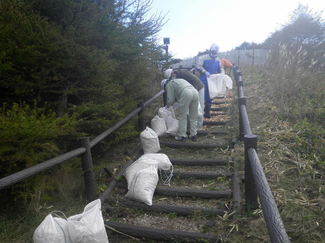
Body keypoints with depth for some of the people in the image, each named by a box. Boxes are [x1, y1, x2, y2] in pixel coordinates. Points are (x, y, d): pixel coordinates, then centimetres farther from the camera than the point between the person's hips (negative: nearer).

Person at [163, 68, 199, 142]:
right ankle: (193, 135, 23)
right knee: (193, 116, 17)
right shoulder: (180, 80, 38)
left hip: (186, 94, -7)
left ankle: (181, 135, 15)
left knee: (182, 116, 8)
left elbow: (170, 99, 11)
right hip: (195, 92, 7)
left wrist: (168, 106, 29)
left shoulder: (169, 84, 15)